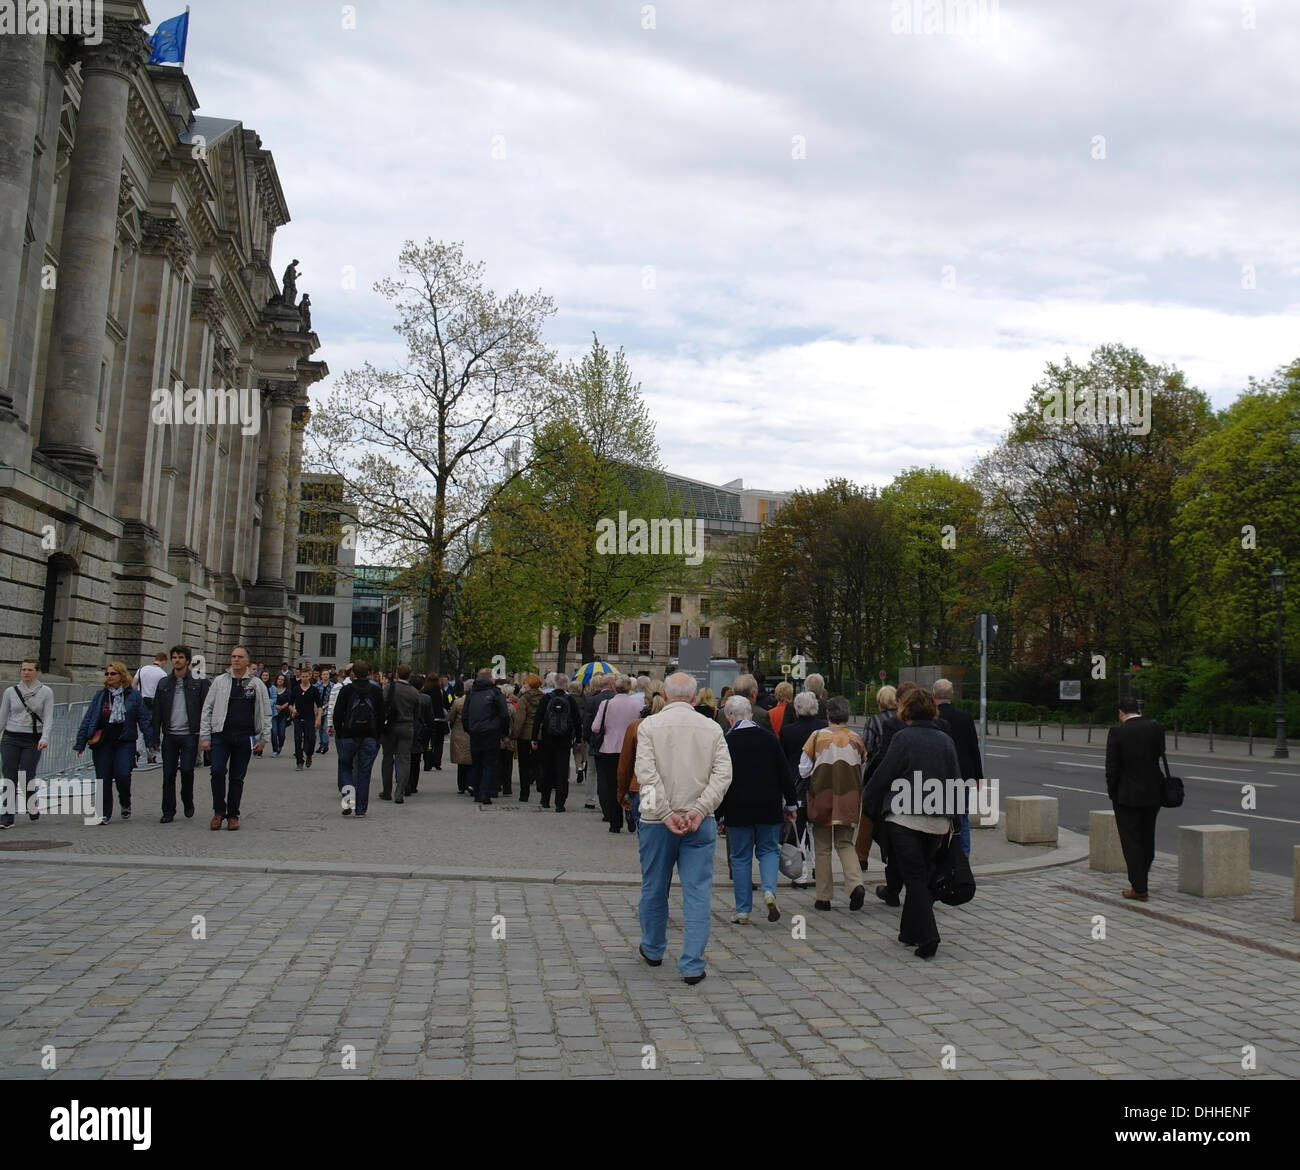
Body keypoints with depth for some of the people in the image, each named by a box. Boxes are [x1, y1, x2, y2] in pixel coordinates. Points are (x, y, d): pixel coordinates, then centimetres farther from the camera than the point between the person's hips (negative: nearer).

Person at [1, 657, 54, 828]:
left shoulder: (45, 692, 1)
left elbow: (48, 717, -4)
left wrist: (45, 737, -17)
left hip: (33, 740, -2)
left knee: (27, 775, -8)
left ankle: (33, 808, 16)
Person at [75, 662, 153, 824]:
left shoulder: (134, 695, 2)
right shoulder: (100, 695, 8)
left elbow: (144, 719, 2)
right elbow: (88, 720, 9)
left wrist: (150, 742, -2)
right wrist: (80, 743, 5)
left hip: (125, 742, -3)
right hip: (103, 743, 3)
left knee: (122, 774, -14)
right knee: (103, 779, 2)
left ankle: (126, 804, 14)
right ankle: (105, 813, 14)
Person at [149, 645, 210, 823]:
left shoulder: (199, 682, 0)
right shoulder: (164, 684, 11)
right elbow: (157, 713, 12)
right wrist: (155, 738, 5)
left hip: (190, 735, -3)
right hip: (169, 735, 3)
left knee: (187, 770, -9)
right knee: (168, 774, 4)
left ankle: (188, 801, 18)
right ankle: (168, 812, 13)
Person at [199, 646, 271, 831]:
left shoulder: (256, 684, 7)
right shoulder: (219, 681, 8)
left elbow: (266, 713, 10)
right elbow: (207, 709, 8)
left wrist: (263, 739, 4)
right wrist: (205, 736, 1)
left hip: (245, 738, 0)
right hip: (221, 735, 0)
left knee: (237, 777, 5)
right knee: (218, 771, -14)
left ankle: (233, 815, 16)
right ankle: (219, 811, 2)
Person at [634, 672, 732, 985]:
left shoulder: (649, 726, -3)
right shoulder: (712, 728, 2)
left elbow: (646, 774, -13)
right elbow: (723, 774, -7)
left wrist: (666, 814, -12)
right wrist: (699, 811, -12)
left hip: (657, 821, 0)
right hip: (700, 823, 0)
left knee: (653, 889, 16)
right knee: (697, 892, 3)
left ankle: (653, 950, 35)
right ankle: (693, 965, 1)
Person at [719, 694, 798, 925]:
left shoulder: (726, 743, -10)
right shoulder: (770, 740, -1)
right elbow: (784, 774, 4)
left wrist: (717, 814, -1)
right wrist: (791, 803, 13)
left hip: (738, 810, -2)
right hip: (769, 808, 2)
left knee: (741, 857, 7)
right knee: (769, 850, 16)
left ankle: (743, 910, 10)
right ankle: (769, 891, -7)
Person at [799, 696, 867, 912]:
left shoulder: (818, 737, -7)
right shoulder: (856, 739, 0)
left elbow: (804, 770, -5)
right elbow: (864, 771, 5)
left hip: (822, 799, -2)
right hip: (849, 801, 2)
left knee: (822, 848, 10)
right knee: (845, 844, 14)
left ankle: (824, 897, 11)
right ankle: (856, 884, -9)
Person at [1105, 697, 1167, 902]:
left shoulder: (1117, 732, -13)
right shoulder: (1156, 728, -4)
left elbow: (1112, 767, -11)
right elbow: (1160, 754, 10)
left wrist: (1112, 793, 1)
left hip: (1127, 794, -4)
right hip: (1153, 793, 4)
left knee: (1131, 840, 4)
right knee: (1147, 837, 19)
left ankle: (1139, 888, 4)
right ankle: (1140, 880, 33)